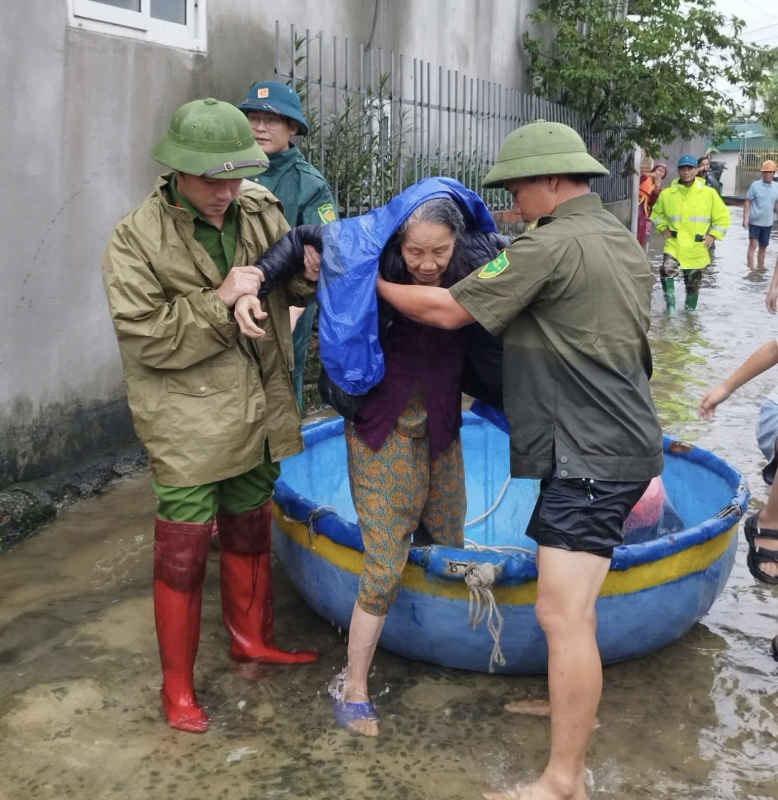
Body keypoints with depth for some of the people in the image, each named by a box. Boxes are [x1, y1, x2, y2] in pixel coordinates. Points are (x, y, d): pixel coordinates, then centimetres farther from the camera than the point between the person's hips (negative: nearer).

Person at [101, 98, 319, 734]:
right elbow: (147, 337, -19)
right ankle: (178, 685, 22)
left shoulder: (260, 209, -1)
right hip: (189, 429, -5)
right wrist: (220, 301, -24)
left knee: (250, 533, 22)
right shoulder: (136, 241, -14)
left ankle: (252, 638, 44)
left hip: (258, 413, 5)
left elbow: (295, 286, 10)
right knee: (183, 555, 4)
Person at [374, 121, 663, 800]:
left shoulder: (552, 245, -16)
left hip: (590, 454, -11)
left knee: (564, 614, -10)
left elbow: (447, 310, -15)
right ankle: (575, 705, 39)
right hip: (620, 442, 11)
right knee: (573, 599, 24)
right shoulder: (624, 241, 15)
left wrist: (373, 282, 0)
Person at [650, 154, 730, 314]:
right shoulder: (667, 194, -1)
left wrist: (713, 235, -4)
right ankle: (670, 304, -12)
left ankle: (690, 310, 36)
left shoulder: (709, 193, -3)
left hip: (697, 248, 1)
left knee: (693, 283, 13)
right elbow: (657, 214, 15)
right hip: (674, 245, 0)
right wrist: (663, 228, 1)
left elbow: (723, 216, 5)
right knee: (666, 270, -27)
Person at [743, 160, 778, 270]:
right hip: (755, 221, -4)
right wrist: (745, 218, -14)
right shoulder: (755, 186, -10)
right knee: (753, 245, -9)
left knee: (763, 247, 13)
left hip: (768, 223, 4)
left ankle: (760, 268, 24)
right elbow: (747, 202, -8)